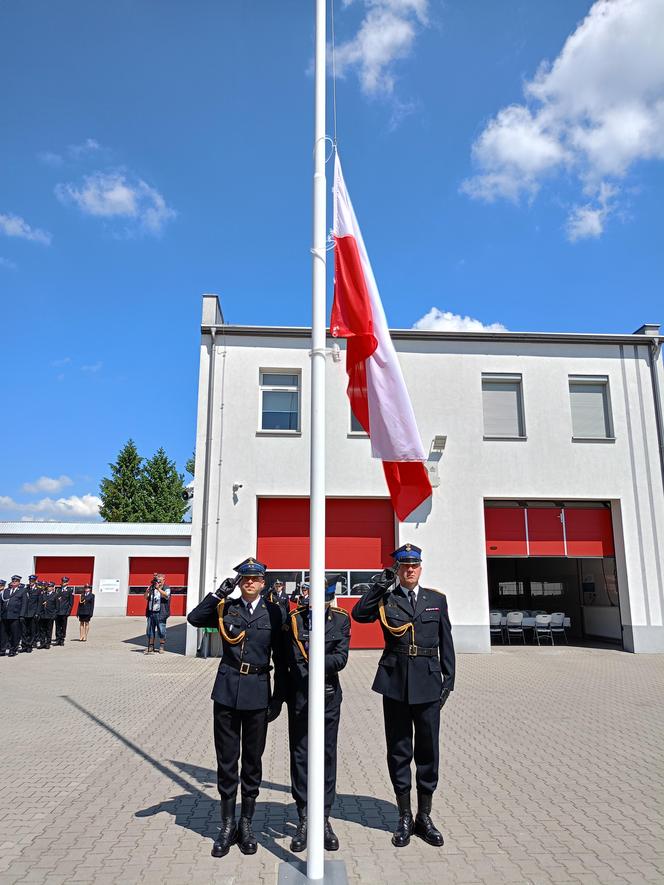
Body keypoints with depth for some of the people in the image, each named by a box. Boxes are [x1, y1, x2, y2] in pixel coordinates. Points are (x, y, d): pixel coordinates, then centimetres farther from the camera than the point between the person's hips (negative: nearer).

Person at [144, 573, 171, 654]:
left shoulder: (166, 588, 2)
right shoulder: (152, 587, 13)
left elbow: (166, 595, -18)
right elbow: (146, 597, 8)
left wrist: (158, 588, -29)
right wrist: (147, 591, -13)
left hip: (160, 613, -4)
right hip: (151, 612, 4)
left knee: (161, 631, -2)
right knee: (150, 631, 7)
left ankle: (162, 647, 11)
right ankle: (150, 647, 17)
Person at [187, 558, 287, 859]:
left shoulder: (274, 612, 0)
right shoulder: (225, 608, 3)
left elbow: (281, 658, 2)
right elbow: (195, 618, -14)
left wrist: (278, 698, 0)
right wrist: (220, 593, -19)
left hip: (258, 694, 0)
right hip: (227, 691, 1)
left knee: (253, 760, 11)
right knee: (226, 760, 9)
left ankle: (246, 823, 28)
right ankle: (227, 825, 24)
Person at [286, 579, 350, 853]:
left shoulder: (341, 619, 0)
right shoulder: (295, 619, -3)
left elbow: (341, 657, -9)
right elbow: (287, 658, -2)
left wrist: (321, 662, -26)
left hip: (329, 697, 1)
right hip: (299, 696, -1)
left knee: (327, 756, 8)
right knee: (300, 756, 7)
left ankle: (324, 818, 22)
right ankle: (303, 820, 20)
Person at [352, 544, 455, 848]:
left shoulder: (436, 599, 7)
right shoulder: (385, 598, 2)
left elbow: (446, 642, 9)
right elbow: (358, 614, -17)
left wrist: (448, 679, 4)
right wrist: (379, 585, -19)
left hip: (428, 683, 1)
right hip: (395, 682, -1)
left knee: (428, 751, 9)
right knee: (399, 751, 9)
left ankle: (424, 816, 25)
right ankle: (404, 818, 24)